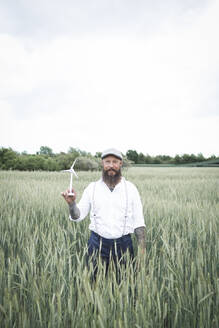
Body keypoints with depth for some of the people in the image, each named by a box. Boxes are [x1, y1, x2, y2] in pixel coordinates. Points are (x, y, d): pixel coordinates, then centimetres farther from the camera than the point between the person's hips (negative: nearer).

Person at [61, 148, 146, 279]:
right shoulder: (92, 187, -1)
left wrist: (142, 248, -7)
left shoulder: (130, 188, -2)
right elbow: (78, 216, 0)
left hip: (123, 243, 0)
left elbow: (139, 221, -1)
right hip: (98, 243, 1)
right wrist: (72, 203, -20)